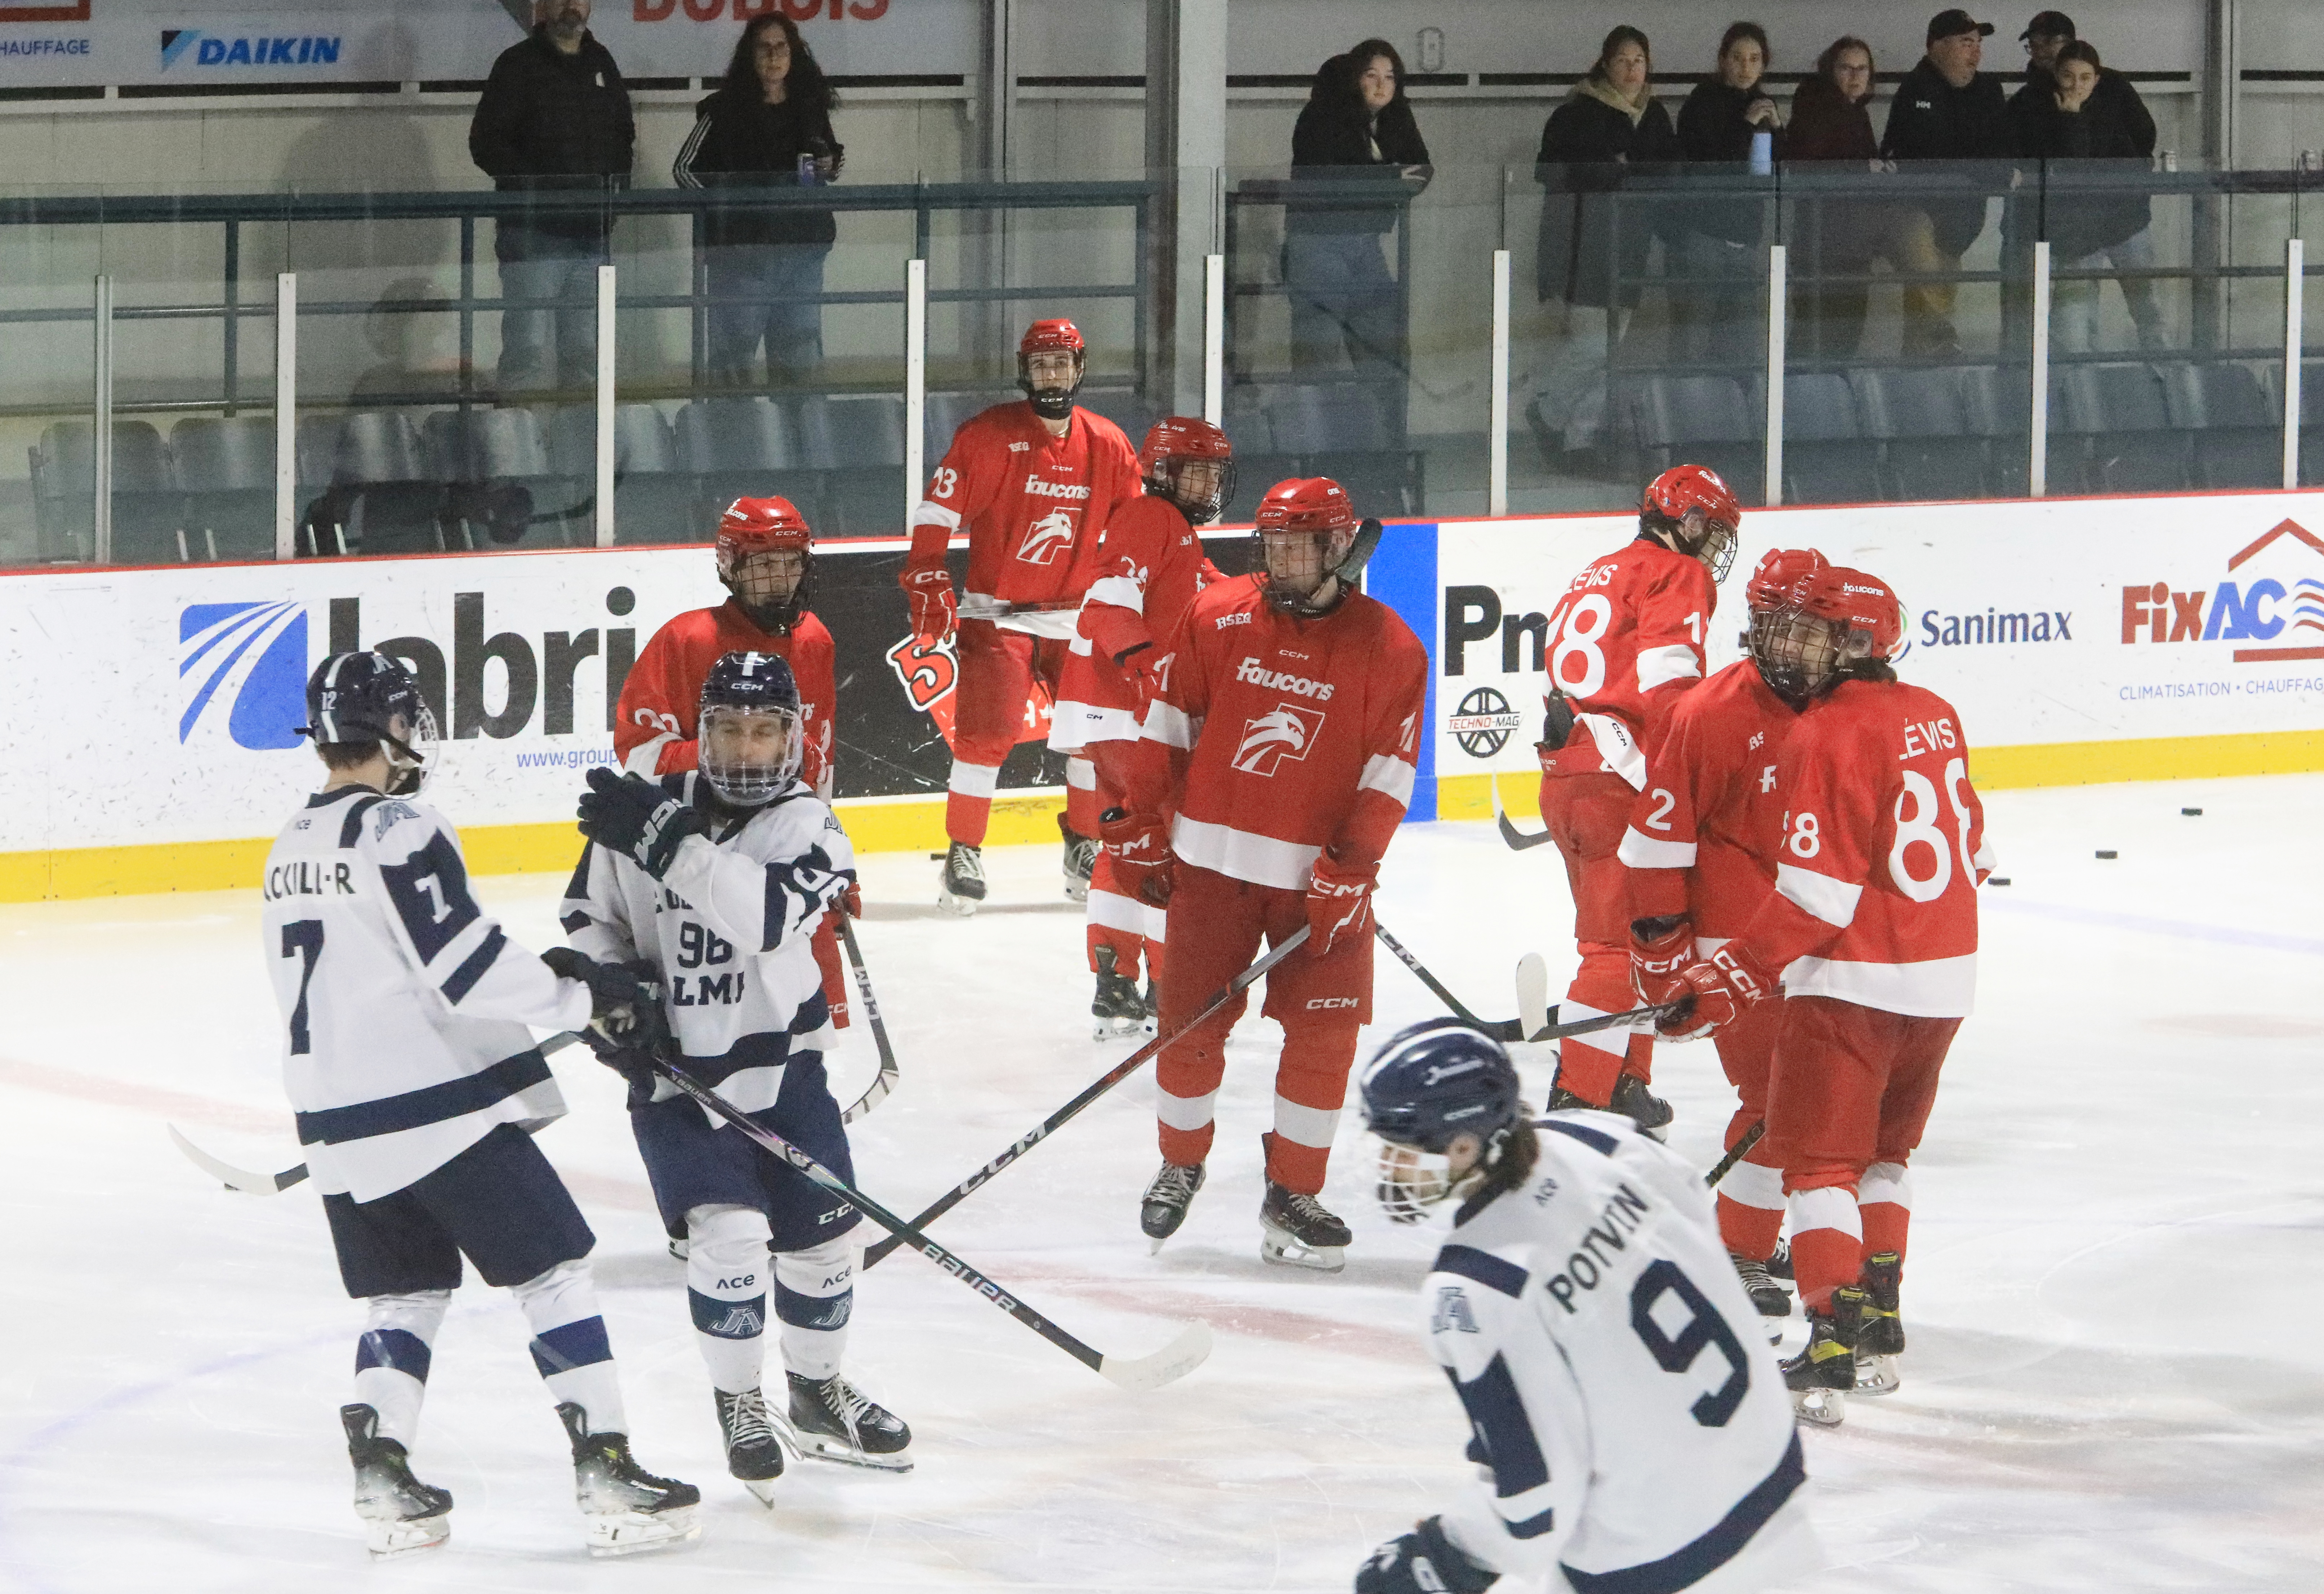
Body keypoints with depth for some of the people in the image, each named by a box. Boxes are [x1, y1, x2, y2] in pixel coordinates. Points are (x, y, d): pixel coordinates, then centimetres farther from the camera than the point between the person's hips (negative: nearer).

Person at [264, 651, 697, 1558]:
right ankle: (606, 1472, -6)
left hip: (339, 1123, 8)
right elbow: (464, 969, -20)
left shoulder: (291, 849, 13)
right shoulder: (398, 830, -14)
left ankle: (381, 1477, 7)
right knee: (552, 1271, -1)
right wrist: (578, 997, -8)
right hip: (442, 1106, -8)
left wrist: (537, 979, 20)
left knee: (403, 1289, 18)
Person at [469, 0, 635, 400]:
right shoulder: (519, 64, -2)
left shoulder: (601, 63, 15)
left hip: (592, 231, 6)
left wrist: (616, 184, 7)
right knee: (528, 345, -10)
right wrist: (539, 188, -14)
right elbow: (486, 145, -7)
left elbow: (625, 136, 25)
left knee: (586, 351, 9)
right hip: (534, 230, -6)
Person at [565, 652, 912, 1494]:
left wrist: (669, 844, -40)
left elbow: (769, 915, -32)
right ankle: (738, 1406, 2)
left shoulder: (806, 825, -11)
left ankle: (817, 1395, 36)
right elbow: (588, 916, 10)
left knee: (821, 1236, 10)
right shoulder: (648, 810, -6)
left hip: (781, 1069, 1)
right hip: (676, 1076, -1)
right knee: (727, 1231, -18)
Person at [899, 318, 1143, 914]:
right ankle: (964, 853, -2)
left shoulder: (1109, 446, 2)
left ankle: (1084, 846, 20)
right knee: (986, 730, -13)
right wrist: (927, 582, -17)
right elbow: (937, 509, -10)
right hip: (997, 613, -4)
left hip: (1075, 616, 4)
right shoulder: (989, 435, -9)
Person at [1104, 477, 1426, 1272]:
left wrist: (1349, 873, -12)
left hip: (1321, 872, 0)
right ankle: (1181, 1167, 25)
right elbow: (1168, 724, 6)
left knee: (1324, 1035, -4)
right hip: (1212, 856, 1)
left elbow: (1387, 775, -5)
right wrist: (1139, 826, 5)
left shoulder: (1389, 648, -4)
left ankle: (1292, 1197, 8)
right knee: (1193, 1024, 2)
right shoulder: (1217, 617, 0)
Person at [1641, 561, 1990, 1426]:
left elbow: (1817, 892, -22)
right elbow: (1971, 845, 17)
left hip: (1852, 983, -8)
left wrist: (1734, 979, -20)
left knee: (1820, 1160, -3)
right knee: (1883, 1153, 23)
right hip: (1944, 979, 8)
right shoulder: (1932, 716, 8)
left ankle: (1832, 1352, -10)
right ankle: (1879, 1330, 28)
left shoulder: (1827, 737, -17)